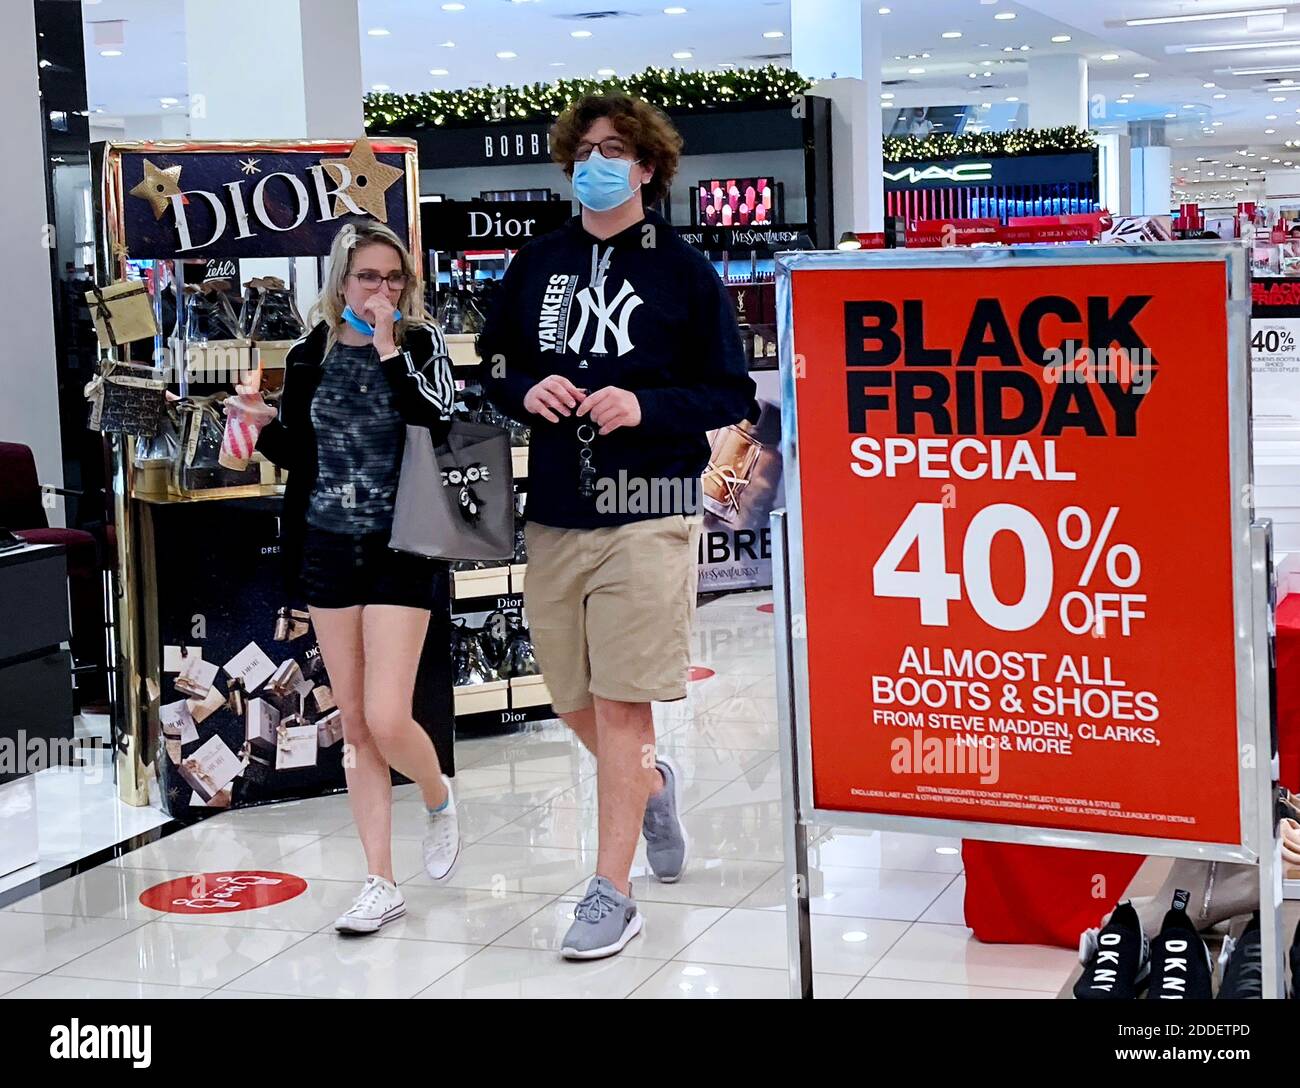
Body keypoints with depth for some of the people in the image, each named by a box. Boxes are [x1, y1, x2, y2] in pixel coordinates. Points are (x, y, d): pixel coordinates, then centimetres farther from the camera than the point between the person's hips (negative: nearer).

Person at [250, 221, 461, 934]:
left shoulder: (421, 343, -3)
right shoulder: (310, 356, 6)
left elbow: (438, 423, -21)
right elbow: (296, 453, 15)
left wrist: (388, 347, -18)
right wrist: (260, 427, -4)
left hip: (398, 552, -3)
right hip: (326, 550, 4)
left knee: (388, 721, -12)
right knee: (355, 727, 6)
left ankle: (439, 797, 22)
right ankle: (381, 883, 14)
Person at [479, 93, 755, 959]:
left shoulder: (684, 272, -2)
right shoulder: (537, 264, 10)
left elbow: (732, 395, -2)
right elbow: (493, 368, 17)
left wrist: (644, 406, -17)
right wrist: (527, 392, -5)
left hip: (646, 514, -5)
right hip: (554, 512, 5)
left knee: (621, 704, -4)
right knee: (574, 699, 13)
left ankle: (612, 893, 5)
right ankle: (653, 783, 44)